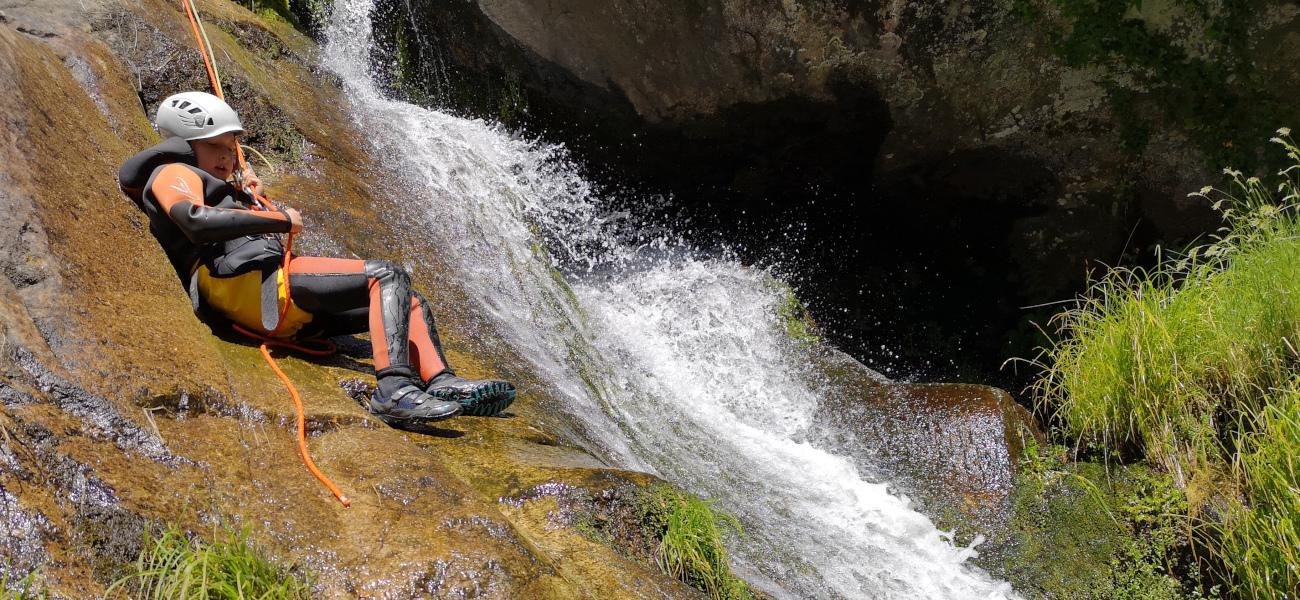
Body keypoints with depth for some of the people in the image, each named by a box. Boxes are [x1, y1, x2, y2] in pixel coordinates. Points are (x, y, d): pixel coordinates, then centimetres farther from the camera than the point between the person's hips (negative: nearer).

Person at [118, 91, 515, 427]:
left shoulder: (211, 186, 38)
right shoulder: (171, 173, 6)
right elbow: (199, 222, -17)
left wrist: (247, 200, 28)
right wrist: (280, 219, -9)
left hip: (282, 312, 10)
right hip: (248, 280, -10)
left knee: (410, 304, 6)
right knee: (387, 276, -21)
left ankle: (442, 384, -19)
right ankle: (394, 390, -39)